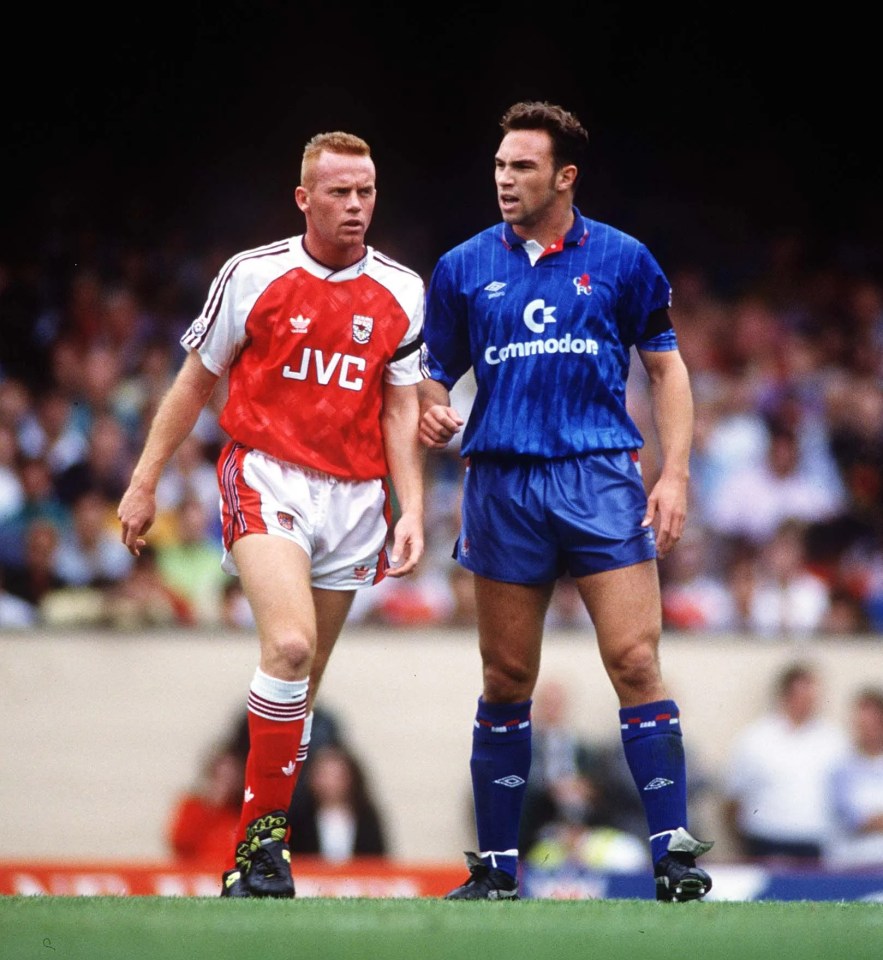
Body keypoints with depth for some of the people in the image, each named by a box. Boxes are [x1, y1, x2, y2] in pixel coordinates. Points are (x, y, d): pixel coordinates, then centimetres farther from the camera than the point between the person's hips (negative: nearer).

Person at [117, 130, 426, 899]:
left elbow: (402, 409, 9)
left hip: (355, 496, 3)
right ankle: (264, 835, -18)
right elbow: (195, 382, 9)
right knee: (289, 644, -24)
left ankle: (258, 840, 15)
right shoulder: (252, 276, -1)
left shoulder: (401, 293, 5)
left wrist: (411, 512, 0)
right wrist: (145, 482, 9)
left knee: (304, 680, 5)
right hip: (266, 480, -3)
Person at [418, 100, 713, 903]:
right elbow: (435, 373, 16)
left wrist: (674, 474, -1)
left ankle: (675, 853, -11)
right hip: (502, 483, 2)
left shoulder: (621, 259, 5)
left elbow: (667, 366, 9)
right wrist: (432, 413, -8)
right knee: (506, 681, 4)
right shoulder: (464, 269, 9)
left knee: (636, 663, -11)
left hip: (602, 477, -2)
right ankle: (497, 867, 11)